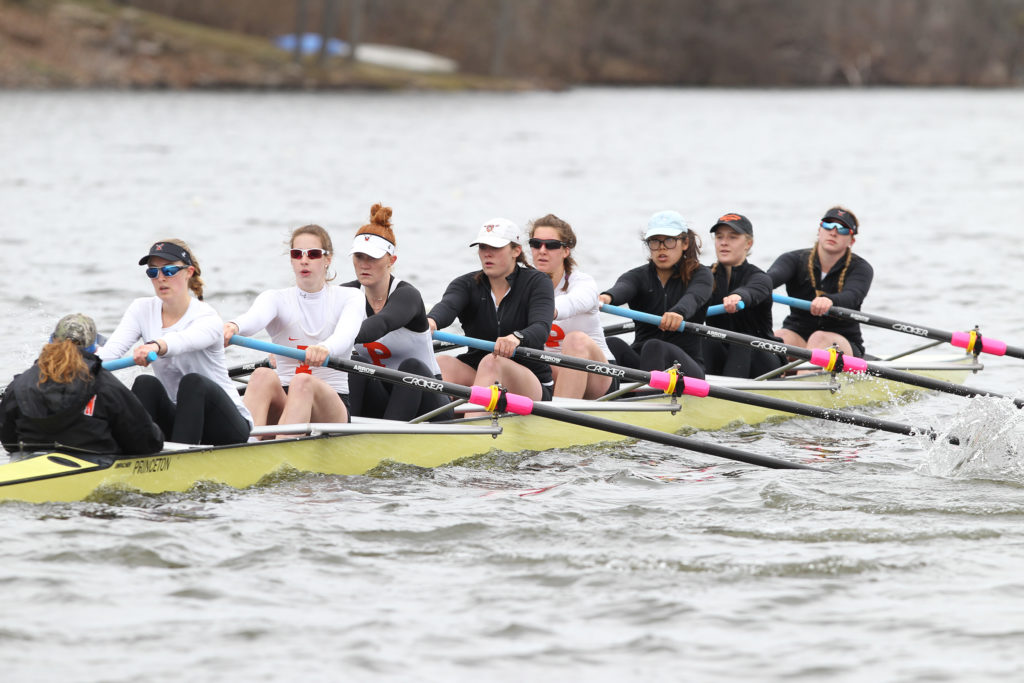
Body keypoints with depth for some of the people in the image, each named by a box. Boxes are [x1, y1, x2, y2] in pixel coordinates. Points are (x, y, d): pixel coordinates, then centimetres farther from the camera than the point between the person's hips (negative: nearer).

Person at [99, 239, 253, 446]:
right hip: (177, 419, 4)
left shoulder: (206, 317, -14)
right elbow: (111, 349, -14)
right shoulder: (142, 310, 2)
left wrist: (156, 346, -62)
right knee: (146, 384, -23)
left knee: (193, 382, -33)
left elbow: (185, 340, -39)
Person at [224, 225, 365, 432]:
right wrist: (233, 326, -44)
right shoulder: (276, 298, 9)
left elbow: (345, 334, -18)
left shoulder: (348, 298, 6)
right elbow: (255, 317, -17)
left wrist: (325, 348, -45)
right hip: (283, 403, 1)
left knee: (302, 382, -36)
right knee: (263, 376, -33)